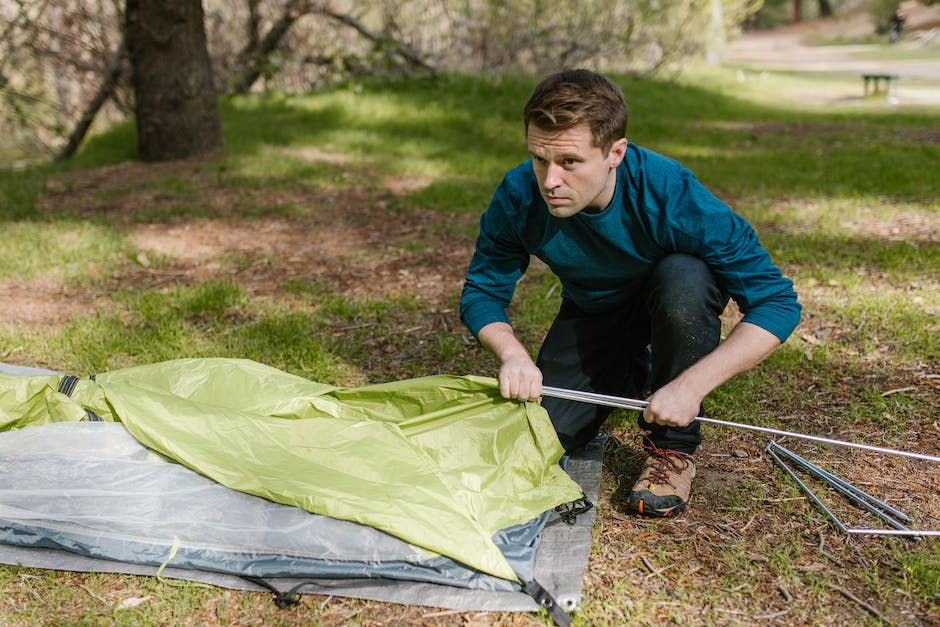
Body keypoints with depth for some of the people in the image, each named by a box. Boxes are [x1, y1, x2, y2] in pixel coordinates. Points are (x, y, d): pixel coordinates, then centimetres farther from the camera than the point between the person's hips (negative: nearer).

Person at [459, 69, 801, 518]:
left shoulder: (670, 194, -36)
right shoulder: (518, 196, -27)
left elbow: (776, 301, -32)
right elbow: (481, 293, -13)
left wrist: (692, 385, -40)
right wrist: (512, 353, -34)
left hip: (670, 306, -2)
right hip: (590, 314, 3)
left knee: (683, 276, -37)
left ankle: (674, 447, -15)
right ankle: (631, 376, 20)